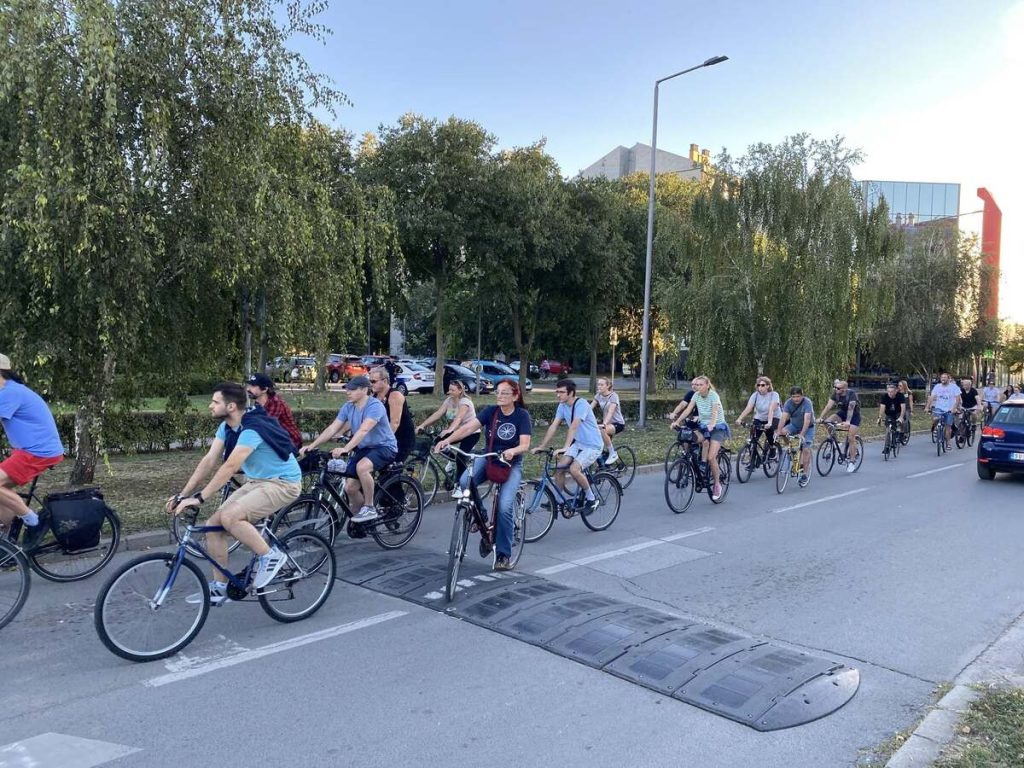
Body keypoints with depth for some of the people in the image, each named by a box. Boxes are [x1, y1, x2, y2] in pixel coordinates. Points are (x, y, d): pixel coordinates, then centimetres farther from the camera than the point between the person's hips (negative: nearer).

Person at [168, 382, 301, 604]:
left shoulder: (252, 429, -26)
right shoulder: (227, 427, 2)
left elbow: (230, 467, -32)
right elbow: (209, 461, 0)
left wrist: (199, 498, -33)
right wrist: (183, 495, -5)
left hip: (282, 483, -9)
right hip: (256, 482, 9)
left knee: (229, 517, -28)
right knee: (213, 525, -1)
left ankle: (270, 556, -8)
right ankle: (219, 588, 12)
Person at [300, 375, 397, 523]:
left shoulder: (375, 405, -22)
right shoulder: (348, 407, 0)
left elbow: (363, 430, -35)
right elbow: (332, 429, -4)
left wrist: (345, 449, -47)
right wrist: (312, 446, -15)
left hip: (384, 447, -7)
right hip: (363, 449, 7)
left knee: (361, 467, -35)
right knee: (350, 488, -3)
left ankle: (369, 508, -16)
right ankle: (362, 521, 20)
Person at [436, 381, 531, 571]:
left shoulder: (522, 415, -9)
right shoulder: (491, 411, -4)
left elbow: (525, 444, -18)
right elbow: (469, 427, -17)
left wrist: (512, 451, -41)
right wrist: (448, 439, -33)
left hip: (511, 464, -2)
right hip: (488, 459, 3)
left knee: (504, 506, -21)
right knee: (464, 481, -28)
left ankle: (503, 554, -4)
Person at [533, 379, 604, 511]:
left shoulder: (581, 404, -23)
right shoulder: (562, 406, 0)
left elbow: (574, 427, -35)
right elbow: (553, 426, -1)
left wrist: (565, 448, -44)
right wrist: (541, 447, -7)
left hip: (592, 445, -7)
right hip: (578, 443, 7)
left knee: (574, 469, -26)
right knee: (559, 469, -6)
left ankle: (592, 499, -7)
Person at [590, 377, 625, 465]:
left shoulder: (613, 396, -18)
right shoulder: (598, 395, 1)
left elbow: (610, 411, -31)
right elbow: (590, 408, -5)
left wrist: (604, 424, -47)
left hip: (618, 423, -7)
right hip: (607, 423, 7)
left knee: (602, 430, -34)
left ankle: (613, 454, -18)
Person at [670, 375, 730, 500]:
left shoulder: (713, 395, -17)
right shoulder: (696, 395, -2)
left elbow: (715, 412, -32)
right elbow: (688, 410, -9)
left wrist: (711, 425, -50)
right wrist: (677, 421, -23)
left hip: (717, 428, -5)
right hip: (703, 427, 5)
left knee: (711, 457, -17)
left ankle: (717, 484, 2)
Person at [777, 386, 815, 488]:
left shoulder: (807, 402, -26)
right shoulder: (788, 403, -16)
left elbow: (807, 419, -36)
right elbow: (783, 417, -26)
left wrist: (802, 434, -47)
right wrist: (779, 431, -40)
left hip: (807, 428, -4)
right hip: (794, 426, 4)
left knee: (805, 449, -16)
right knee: (784, 432, -26)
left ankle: (805, 474, -5)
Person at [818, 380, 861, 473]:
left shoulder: (851, 394, -28)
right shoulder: (835, 393, -13)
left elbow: (850, 408, -39)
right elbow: (828, 405, -18)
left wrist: (847, 422, -51)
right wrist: (821, 417, -30)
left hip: (854, 415, -5)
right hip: (842, 413, 5)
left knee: (851, 438, -11)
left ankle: (852, 462, -1)